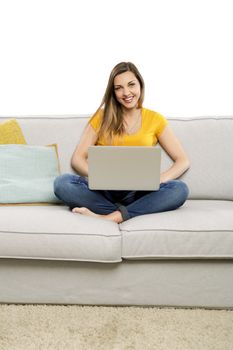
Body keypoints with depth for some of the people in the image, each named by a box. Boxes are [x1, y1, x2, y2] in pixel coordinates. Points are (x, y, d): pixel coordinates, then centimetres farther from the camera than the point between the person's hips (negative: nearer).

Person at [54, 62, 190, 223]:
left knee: (180, 189, -26)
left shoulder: (155, 119, 8)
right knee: (62, 182, -26)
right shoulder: (102, 117, 9)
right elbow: (77, 158, 4)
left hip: (138, 192, 0)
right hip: (104, 190, 1)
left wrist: (160, 179, -14)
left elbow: (183, 161, 6)